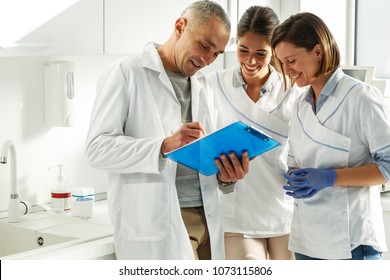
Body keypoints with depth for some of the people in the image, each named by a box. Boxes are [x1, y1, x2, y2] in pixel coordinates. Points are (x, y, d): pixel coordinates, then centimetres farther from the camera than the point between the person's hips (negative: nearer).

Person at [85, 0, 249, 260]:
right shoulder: (127, 72, -4)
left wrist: (225, 172, -4)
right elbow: (98, 147, -11)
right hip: (155, 223, -6)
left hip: (205, 217, 6)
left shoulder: (203, 85, 16)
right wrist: (164, 146, -24)